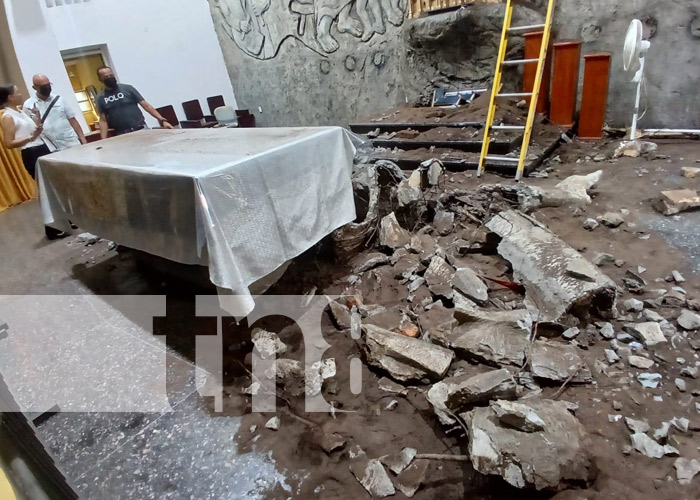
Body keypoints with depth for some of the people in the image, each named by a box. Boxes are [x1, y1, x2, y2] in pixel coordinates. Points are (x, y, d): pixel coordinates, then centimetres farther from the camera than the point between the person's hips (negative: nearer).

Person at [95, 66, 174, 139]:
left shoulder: (127, 88, 3)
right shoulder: (101, 98, 9)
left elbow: (146, 105, -1)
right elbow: (103, 120, 7)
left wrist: (162, 120, -13)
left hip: (141, 130, -1)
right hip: (121, 135, 1)